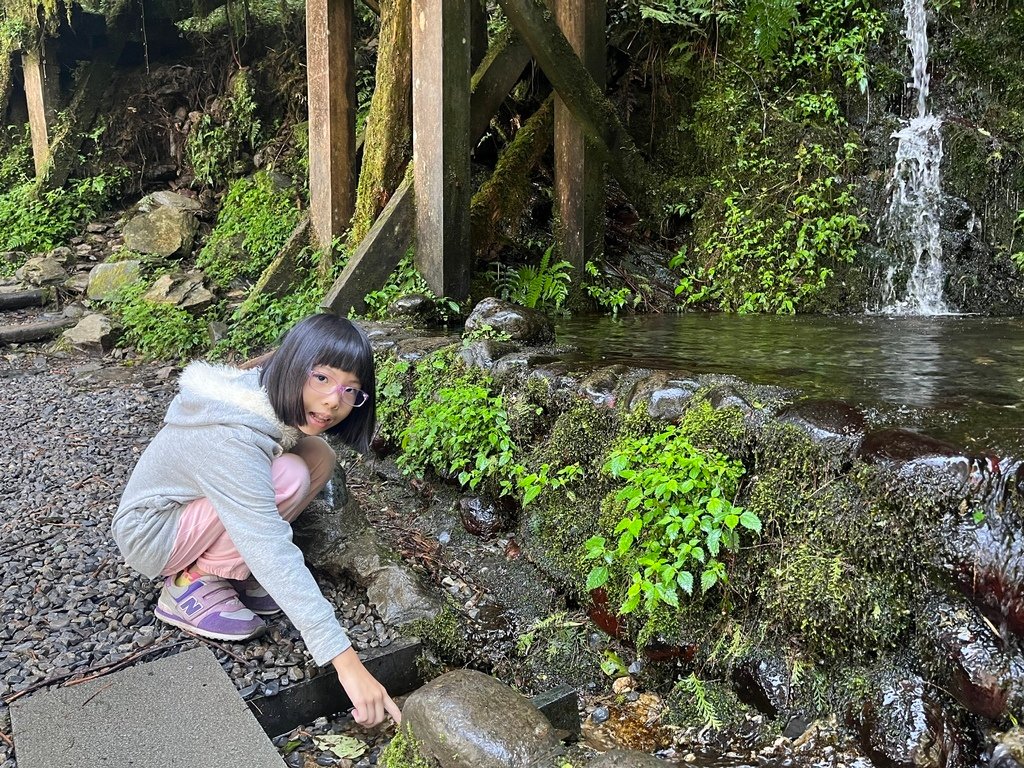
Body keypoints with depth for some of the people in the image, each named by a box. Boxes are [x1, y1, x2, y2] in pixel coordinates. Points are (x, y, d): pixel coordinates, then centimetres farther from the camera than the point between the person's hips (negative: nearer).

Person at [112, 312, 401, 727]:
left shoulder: (272, 400, -12)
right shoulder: (229, 438, -37)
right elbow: (273, 554, -42)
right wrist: (346, 662, -45)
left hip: (192, 505, 8)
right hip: (150, 533, -8)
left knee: (319, 456, -11)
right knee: (290, 478, -29)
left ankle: (231, 571, 0)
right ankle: (191, 585, -10)